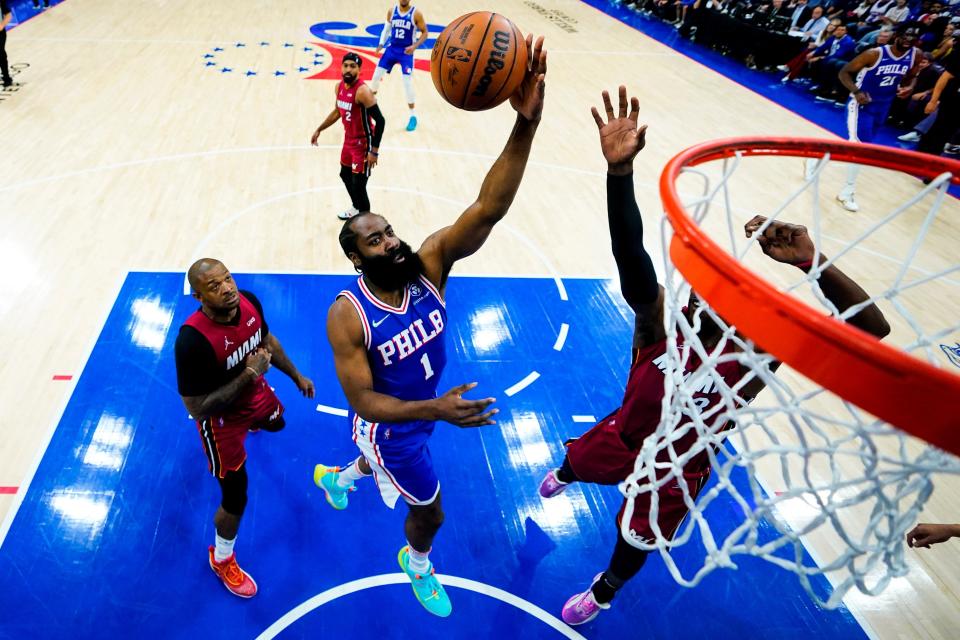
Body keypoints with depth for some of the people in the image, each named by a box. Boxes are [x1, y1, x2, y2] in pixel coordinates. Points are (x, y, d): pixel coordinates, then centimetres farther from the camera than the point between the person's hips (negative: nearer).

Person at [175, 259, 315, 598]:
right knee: (236, 499, 4)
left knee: (276, 424, 39)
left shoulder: (249, 302, -20)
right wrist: (250, 374, -34)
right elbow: (197, 408, -33)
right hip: (221, 419, -6)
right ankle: (222, 559, 35)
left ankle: (250, 423, 78)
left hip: (255, 392, 7)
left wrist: (296, 376, 10)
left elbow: (267, 340, 2)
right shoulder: (193, 340, -40)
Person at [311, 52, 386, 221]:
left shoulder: (363, 91, -25)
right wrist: (319, 129, 21)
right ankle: (356, 208, 47)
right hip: (349, 139, 9)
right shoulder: (339, 87, 0)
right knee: (345, 175, 25)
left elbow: (380, 120, -26)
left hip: (363, 143, -9)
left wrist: (374, 151, -26)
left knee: (358, 185, -7)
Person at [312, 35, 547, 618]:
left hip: (425, 407, 5)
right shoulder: (347, 315, -31)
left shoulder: (428, 263, -23)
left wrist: (526, 124, -52)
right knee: (430, 510, 15)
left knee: (381, 461, 36)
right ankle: (419, 567, 51)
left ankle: (336, 475, 71)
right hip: (390, 425, -5)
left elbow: (488, 210, -39)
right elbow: (363, 402, -27)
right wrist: (435, 410, -41)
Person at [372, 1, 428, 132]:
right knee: (376, 75, 4)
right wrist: (381, 44, -1)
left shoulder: (416, 14, -10)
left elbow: (424, 33, -5)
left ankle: (413, 116, 3)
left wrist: (415, 46, -20)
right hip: (392, 48, 4)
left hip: (406, 52, -4)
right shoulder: (391, 11, 1)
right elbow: (386, 29, 13)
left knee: (407, 83, -10)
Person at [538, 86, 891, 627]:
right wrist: (620, 169, -68)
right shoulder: (662, 317, -32)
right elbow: (630, 252, -51)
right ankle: (562, 475, 72)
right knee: (578, 464, 30)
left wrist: (812, 264, -53)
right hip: (626, 434, 0)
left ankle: (606, 588, 59)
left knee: (637, 538, 22)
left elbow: (873, 327, -38)